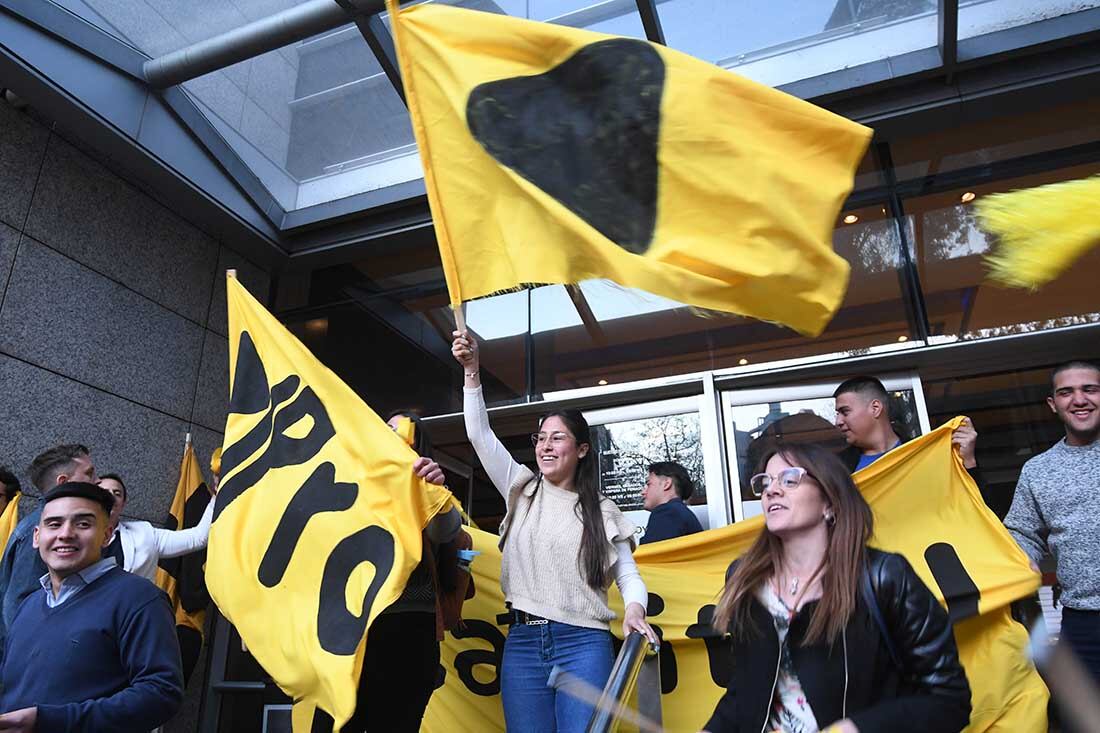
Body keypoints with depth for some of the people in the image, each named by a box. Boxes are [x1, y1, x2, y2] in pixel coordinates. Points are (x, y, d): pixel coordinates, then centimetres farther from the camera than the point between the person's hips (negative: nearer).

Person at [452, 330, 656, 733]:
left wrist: (634, 609, -15)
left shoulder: (603, 511, 6)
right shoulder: (522, 490, 10)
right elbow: (480, 433, 2)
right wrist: (472, 370, -6)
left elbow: (628, 576, 8)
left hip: (583, 643, -2)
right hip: (522, 641, 2)